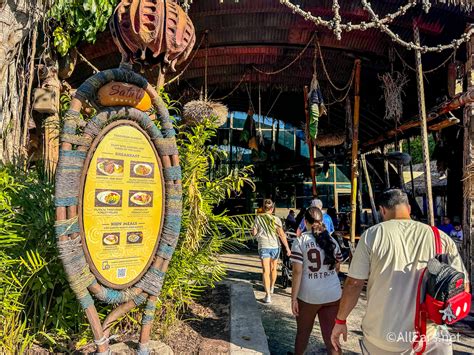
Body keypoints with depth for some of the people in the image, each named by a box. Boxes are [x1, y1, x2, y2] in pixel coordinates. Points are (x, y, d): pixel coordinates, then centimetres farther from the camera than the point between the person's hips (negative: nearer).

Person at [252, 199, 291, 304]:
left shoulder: (258, 218, -1)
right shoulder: (276, 219, 0)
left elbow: (254, 233, 1)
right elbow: (282, 235, -5)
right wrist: (287, 248, -2)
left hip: (263, 246, -2)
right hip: (275, 246, 2)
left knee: (266, 271, -3)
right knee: (273, 269, 21)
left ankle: (268, 295, -11)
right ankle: (271, 288, 41)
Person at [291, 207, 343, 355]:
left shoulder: (300, 241, -10)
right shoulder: (332, 240, 3)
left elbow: (297, 272, -14)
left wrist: (294, 298, -8)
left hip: (308, 295, -3)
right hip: (333, 294, 3)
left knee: (303, 332, 19)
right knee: (331, 336, 11)